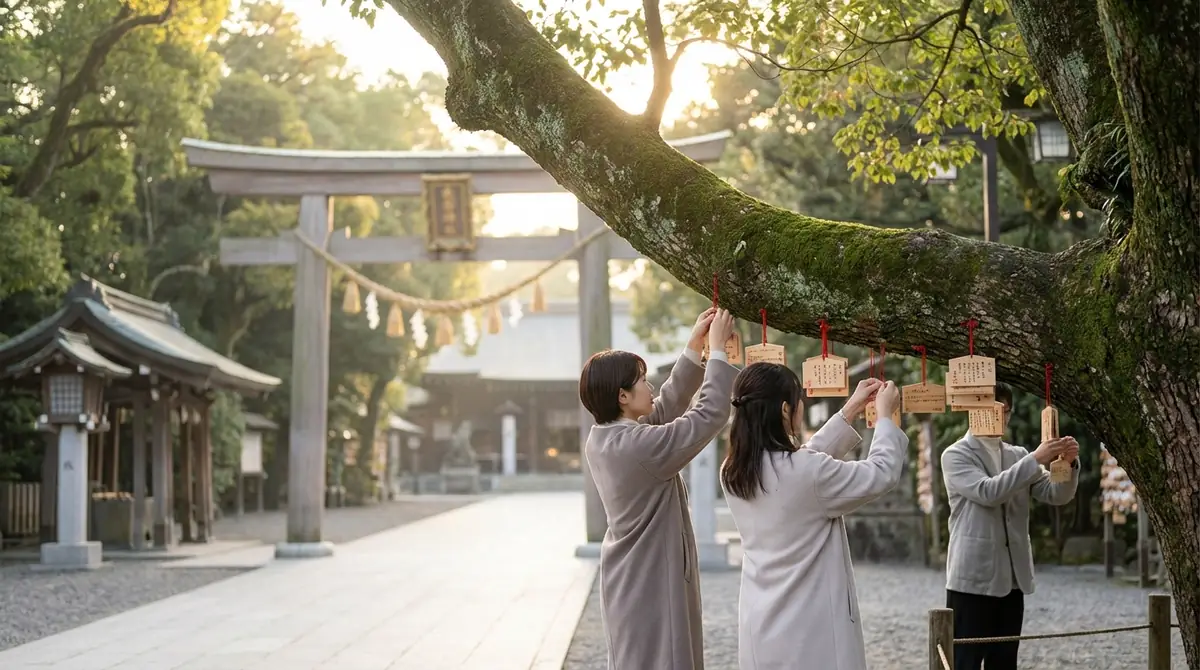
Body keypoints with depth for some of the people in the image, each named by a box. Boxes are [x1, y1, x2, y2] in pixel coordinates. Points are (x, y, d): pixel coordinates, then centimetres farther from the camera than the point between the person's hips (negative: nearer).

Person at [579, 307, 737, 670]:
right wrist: (717, 351, -9)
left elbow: (667, 407, 13)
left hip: (632, 579, 10)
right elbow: (710, 415, -19)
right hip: (648, 584, -10)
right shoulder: (639, 446, -25)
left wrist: (694, 348, 10)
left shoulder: (603, 439, 3)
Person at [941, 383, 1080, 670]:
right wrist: (1036, 459, -25)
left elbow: (1056, 495, 6)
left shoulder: (1018, 456, 15)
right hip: (973, 577, -6)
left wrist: (1069, 463, -13)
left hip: (1012, 577, 6)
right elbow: (987, 492, -19)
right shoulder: (956, 455, -3)